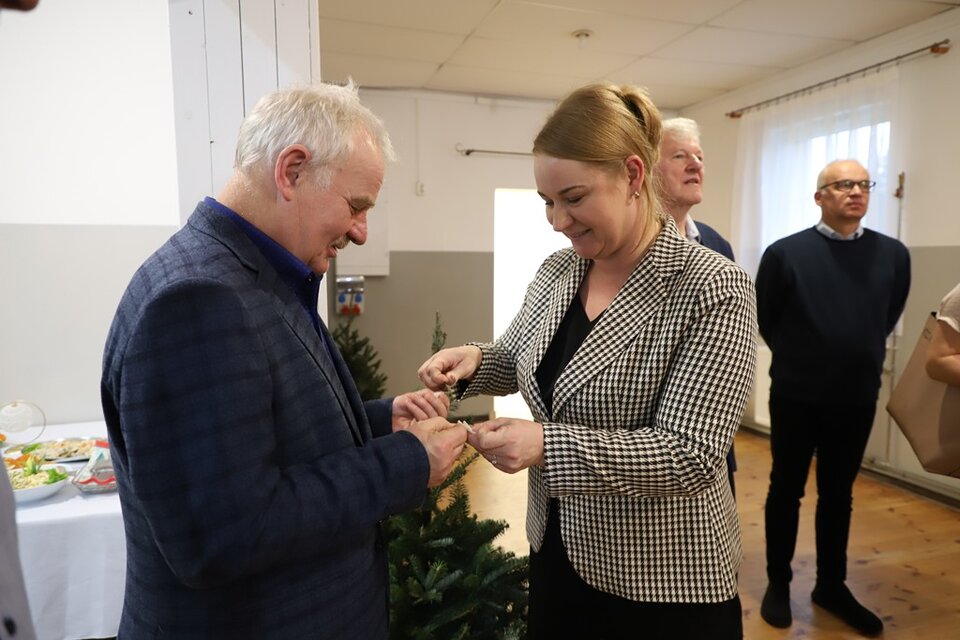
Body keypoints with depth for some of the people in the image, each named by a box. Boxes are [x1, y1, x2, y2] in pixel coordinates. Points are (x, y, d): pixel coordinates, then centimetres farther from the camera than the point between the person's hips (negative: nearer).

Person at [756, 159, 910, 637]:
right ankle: (778, 584, 27)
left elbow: (889, 316, 14)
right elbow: (765, 319, 1)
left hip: (858, 398, 3)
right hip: (796, 396, -3)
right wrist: (795, 358, 8)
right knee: (786, 490, 11)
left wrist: (864, 357, 13)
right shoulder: (785, 253, -11)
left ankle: (831, 586, 33)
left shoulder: (893, 255, -2)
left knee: (838, 495, 16)